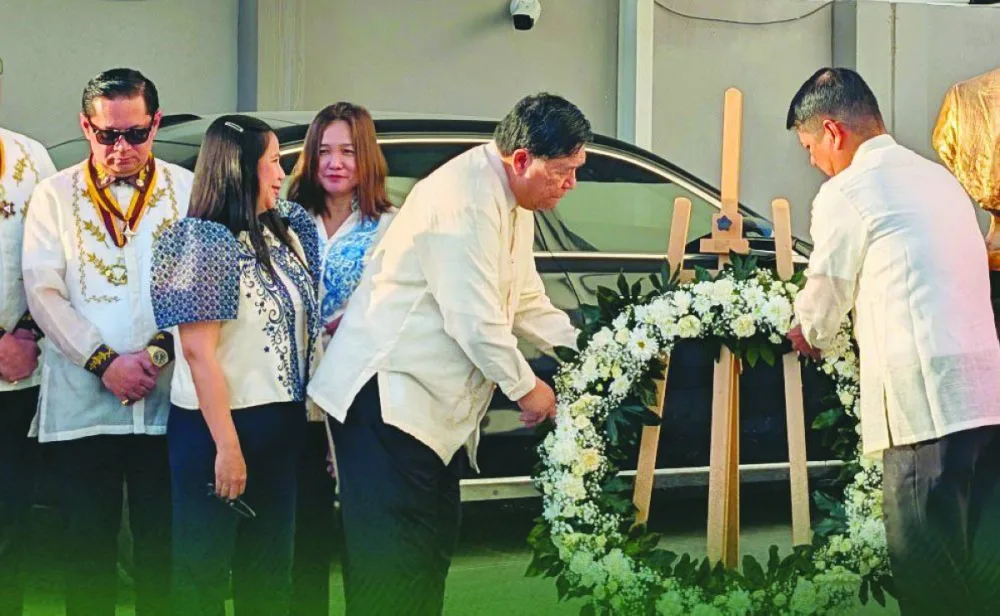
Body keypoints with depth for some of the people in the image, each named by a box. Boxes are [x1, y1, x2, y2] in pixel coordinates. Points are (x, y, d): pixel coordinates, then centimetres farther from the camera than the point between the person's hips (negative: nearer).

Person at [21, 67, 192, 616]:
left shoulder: (188, 191, 7)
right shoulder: (55, 195, 7)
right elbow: (43, 292, -1)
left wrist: (157, 353, -13)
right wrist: (105, 363, -11)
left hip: (167, 402, 0)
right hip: (81, 404, 0)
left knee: (163, 548, 4)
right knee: (87, 549, 5)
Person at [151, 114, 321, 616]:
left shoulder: (285, 233, 8)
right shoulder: (205, 241, -13)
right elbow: (198, 352, -17)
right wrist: (227, 446, -20)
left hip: (281, 424, 7)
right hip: (218, 425, -7)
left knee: (269, 572, 15)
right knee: (204, 571, 4)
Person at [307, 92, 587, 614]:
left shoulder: (513, 203, 12)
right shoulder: (468, 200, -21)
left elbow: (527, 303, 20)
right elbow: (475, 321, -23)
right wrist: (525, 387, -9)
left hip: (433, 403, 11)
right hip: (386, 392, -11)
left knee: (432, 544, 11)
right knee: (394, 556, -11)